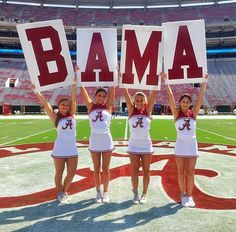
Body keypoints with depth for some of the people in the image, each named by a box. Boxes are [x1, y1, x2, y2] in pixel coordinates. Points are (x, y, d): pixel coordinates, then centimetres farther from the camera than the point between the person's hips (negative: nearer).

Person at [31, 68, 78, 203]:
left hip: (72, 148, 3)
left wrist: (74, 81, -5)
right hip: (60, 148, -2)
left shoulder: (72, 115, 5)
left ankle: (64, 191, 30)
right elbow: (46, 104, -9)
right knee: (59, 172, 9)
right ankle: (59, 193, 29)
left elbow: (73, 98, -1)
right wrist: (37, 92, -18)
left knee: (72, 172, 7)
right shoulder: (56, 118, 0)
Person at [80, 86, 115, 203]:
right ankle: (98, 192, 25)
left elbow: (112, 91, -2)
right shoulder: (91, 106, 4)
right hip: (94, 141, 1)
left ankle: (105, 192, 22)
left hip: (106, 140, 0)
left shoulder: (108, 107, 3)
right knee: (96, 169, 11)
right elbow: (83, 92, -2)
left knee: (105, 169, 8)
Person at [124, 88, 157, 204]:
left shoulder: (147, 110, -2)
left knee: (146, 170, 8)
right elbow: (126, 94, -8)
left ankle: (144, 194, 22)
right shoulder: (131, 110, -1)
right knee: (134, 171, 8)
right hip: (133, 145, 0)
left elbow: (153, 95, -8)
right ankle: (135, 194, 21)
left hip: (146, 145, 0)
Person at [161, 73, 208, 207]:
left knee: (190, 172, 5)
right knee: (181, 172, 6)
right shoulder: (177, 113, -1)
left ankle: (189, 196, 15)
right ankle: (183, 195, 17)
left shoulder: (194, 113, 2)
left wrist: (205, 82, -7)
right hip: (180, 145, -1)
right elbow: (171, 97, -9)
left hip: (192, 145, 1)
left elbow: (201, 97, -3)